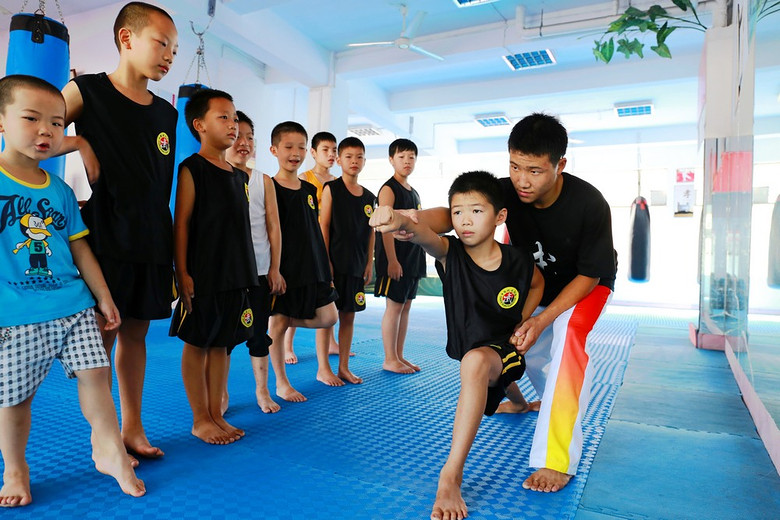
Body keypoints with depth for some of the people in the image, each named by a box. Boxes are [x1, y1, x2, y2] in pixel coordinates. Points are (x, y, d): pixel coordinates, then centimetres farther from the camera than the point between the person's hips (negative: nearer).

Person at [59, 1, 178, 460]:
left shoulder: (166, 112, 13)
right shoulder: (86, 91, 0)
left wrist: (171, 249, 13)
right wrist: (79, 143, -13)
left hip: (153, 244, 4)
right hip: (104, 239, -4)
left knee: (135, 333, 11)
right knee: (101, 335, 1)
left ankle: (133, 428, 24)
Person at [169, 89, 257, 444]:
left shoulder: (239, 176, 14)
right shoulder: (192, 169, -6)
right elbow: (181, 223, -10)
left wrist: (247, 273, 14)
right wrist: (182, 274, -15)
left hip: (236, 275, 7)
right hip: (202, 275, -6)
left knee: (222, 344, 13)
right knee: (197, 344, 5)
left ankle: (216, 413, 25)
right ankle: (200, 419, 17)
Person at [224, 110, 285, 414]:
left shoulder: (263, 181, 6)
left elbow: (273, 227, 5)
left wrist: (275, 268, 1)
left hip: (259, 269, 2)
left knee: (259, 332, 9)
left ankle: (262, 390, 25)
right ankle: (221, 394, 23)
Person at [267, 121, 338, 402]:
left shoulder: (309, 189, 11)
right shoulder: (269, 188, -7)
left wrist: (326, 267, 14)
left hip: (312, 267, 6)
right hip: (282, 268, -6)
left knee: (328, 316, 1)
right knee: (278, 322, 5)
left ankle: (288, 322, 25)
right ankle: (282, 384, 19)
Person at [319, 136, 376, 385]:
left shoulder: (369, 197, 11)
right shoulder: (331, 189, -3)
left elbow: (371, 232, 13)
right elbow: (323, 226, -8)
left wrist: (369, 263, 8)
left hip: (356, 265, 5)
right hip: (334, 263, -5)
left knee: (348, 316, 11)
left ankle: (344, 367, 21)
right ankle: (323, 369, 12)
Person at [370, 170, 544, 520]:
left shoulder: (518, 262, -20)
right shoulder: (450, 254, -21)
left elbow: (537, 283, 5)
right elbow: (426, 237, -47)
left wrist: (523, 323, -5)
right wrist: (403, 222, -69)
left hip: (503, 345, -4)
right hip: (467, 347, 4)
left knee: (475, 362, -39)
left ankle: (451, 474, -33)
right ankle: (518, 401, 77)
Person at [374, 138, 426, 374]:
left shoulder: (414, 193, 17)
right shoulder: (389, 189, -8)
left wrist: (420, 257, 16)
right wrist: (392, 260, -21)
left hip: (413, 257, 8)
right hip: (395, 258, -8)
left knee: (405, 306, 11)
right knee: (394, 307, -4)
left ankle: (399, 356, 19)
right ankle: (389, 359, 6)